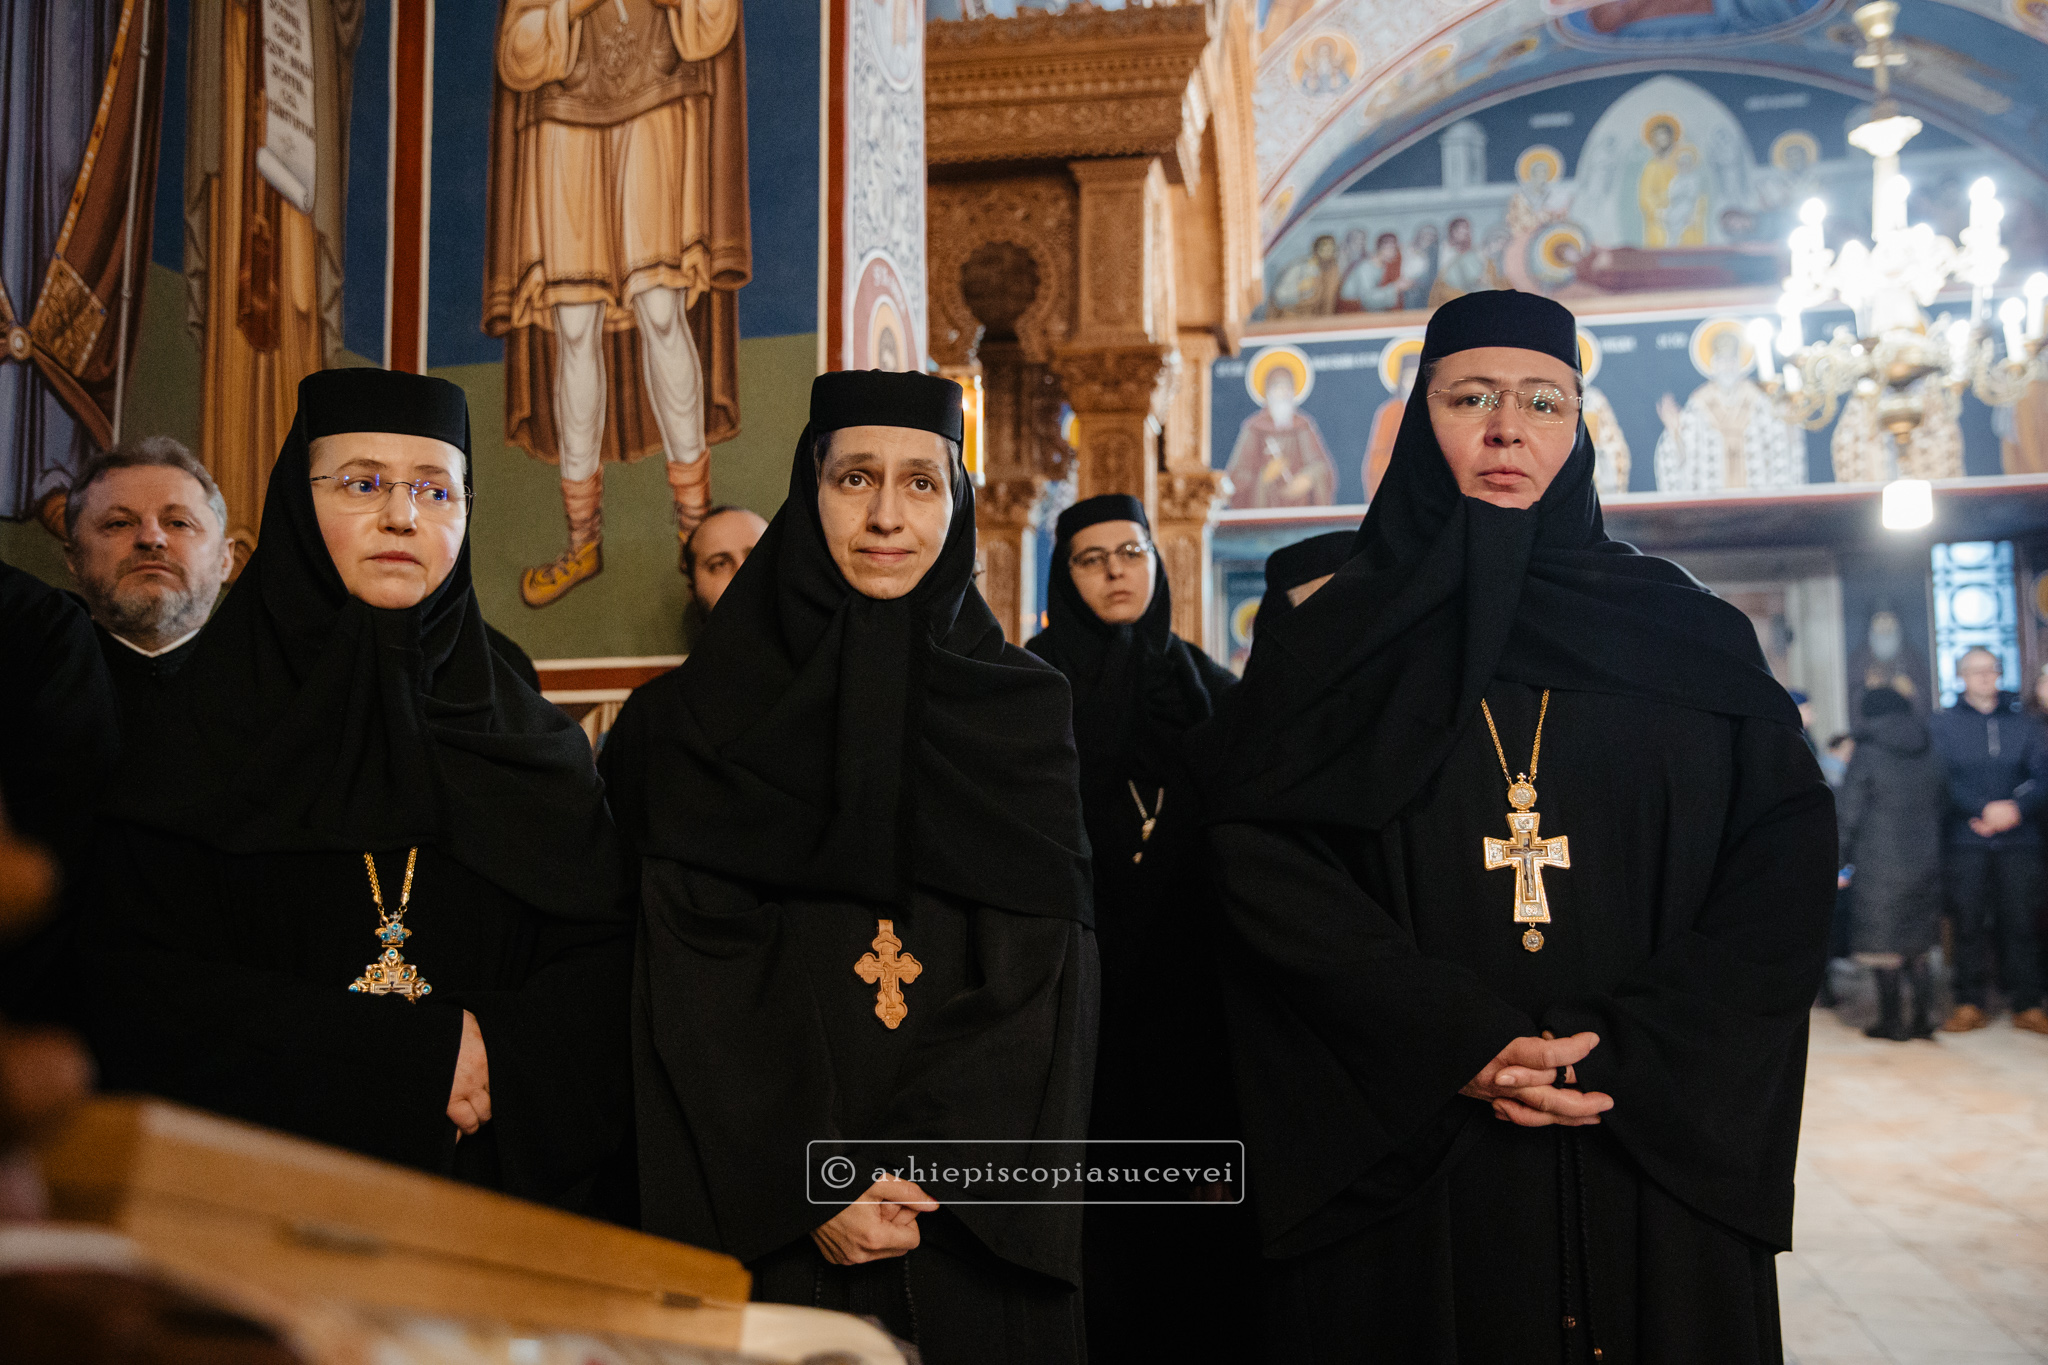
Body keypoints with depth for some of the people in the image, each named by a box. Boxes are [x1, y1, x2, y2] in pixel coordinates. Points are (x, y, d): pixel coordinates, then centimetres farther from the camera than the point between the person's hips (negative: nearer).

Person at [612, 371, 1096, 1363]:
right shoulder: (709, 714, 1)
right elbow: (696, 987, -5)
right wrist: (809, 1188, -14)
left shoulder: (1025, 710, 4)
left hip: (974, 1211, 1)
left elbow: (1046, 977, -3)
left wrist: (926, 1170, -15)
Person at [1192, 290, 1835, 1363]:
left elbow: (1788, 852, -1)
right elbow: (1262, 866, -6)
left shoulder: (1686, 637, 7)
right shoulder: (1335, 643, 5)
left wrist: (1634, 1052, -14)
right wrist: (1449, 1043, -17)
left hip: (1653, 1163, 1)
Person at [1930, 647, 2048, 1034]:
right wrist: (1984, 810, -15)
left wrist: (2017, 808, -13)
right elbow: (1943, 778, -4)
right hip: (1965, 840, -1)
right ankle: (1971, 1003, 8)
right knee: (1968, 922, 0)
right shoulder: (1943, 723, 7)